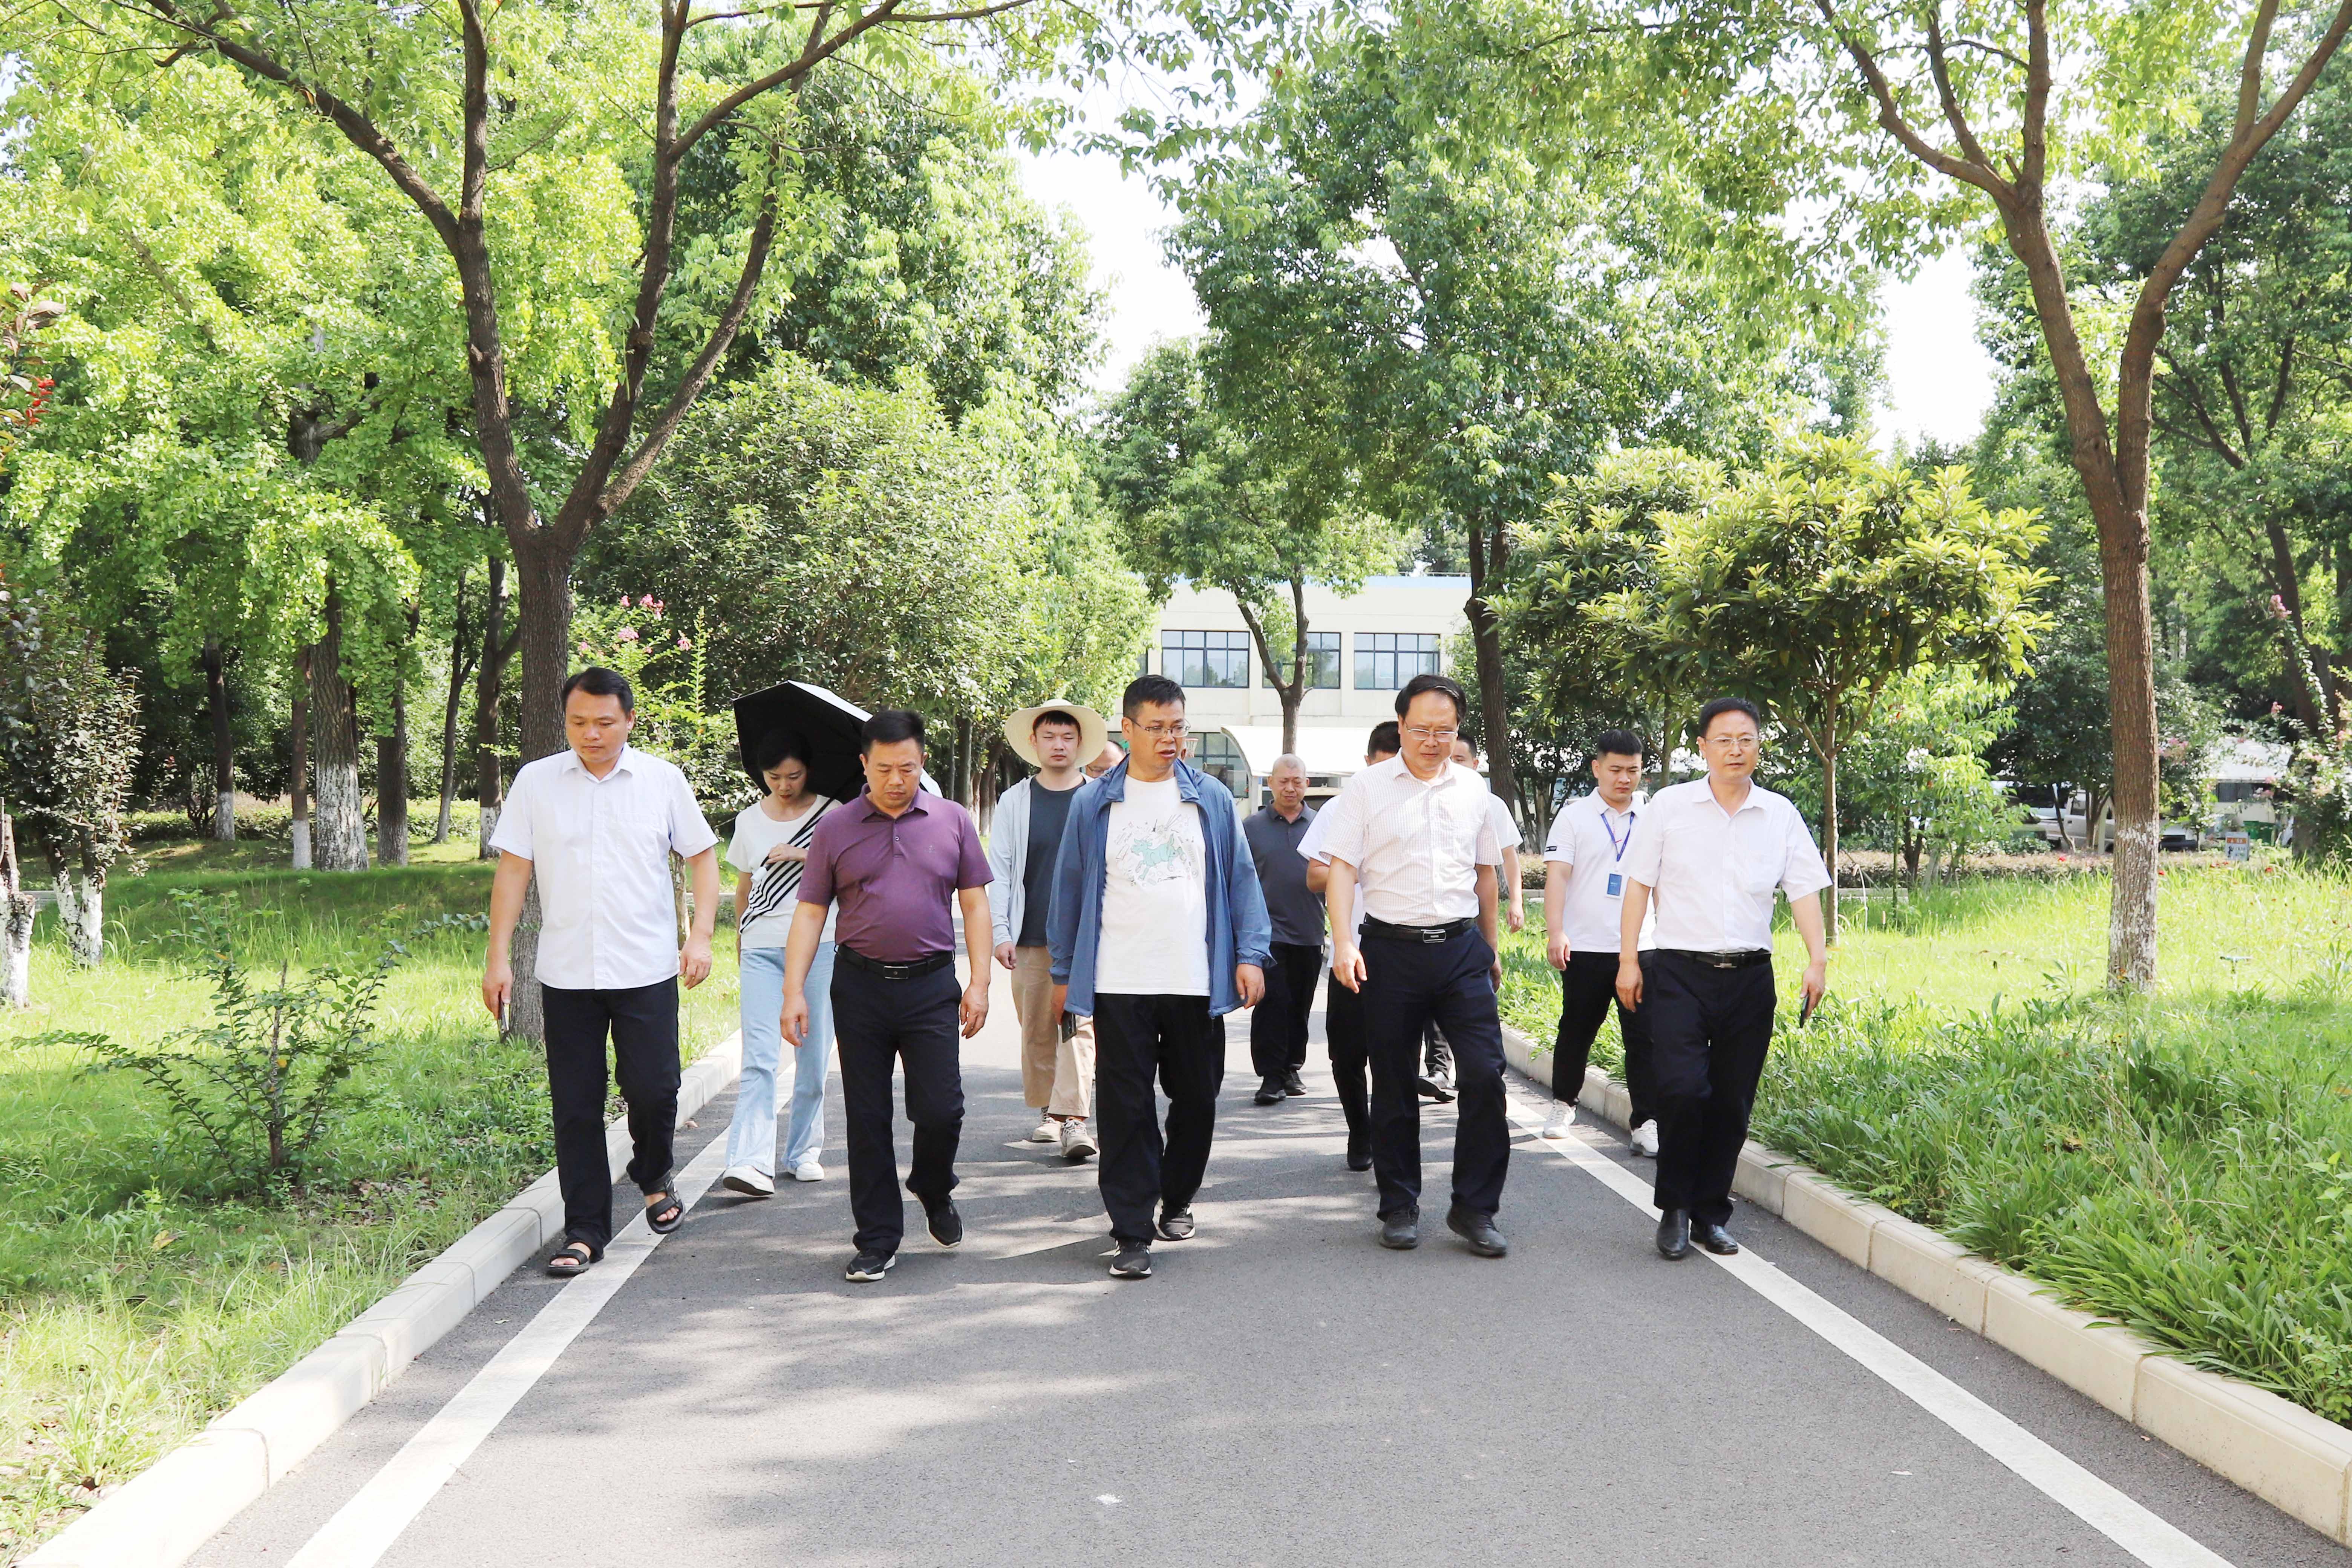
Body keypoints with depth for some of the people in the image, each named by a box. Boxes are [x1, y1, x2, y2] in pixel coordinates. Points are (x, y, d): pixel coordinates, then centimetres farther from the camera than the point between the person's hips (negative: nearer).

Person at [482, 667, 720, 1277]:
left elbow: (701, 857, 8)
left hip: (647, 970, -1)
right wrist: (499, 956, 0)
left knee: (653, 1088, -4)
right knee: (576, 1107, 3)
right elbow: (513, 870, 5)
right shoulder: (535, 782, 4)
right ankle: (585, 1232, 13)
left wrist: (701, 934, -4)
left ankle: (655, 1179, 27)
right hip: (565, 973, 1)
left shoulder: (663, 780, 3)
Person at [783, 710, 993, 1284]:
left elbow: (975, 904, 8)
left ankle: (934, 1192, 27)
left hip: (931, 985, 0)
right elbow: (810, 913, 5)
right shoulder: (835, 829, 5)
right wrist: (794, 990, -4)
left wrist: (979, 982, -1)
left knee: (941, 1109, -5)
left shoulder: (953, 821, 6)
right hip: (859, 986, 0)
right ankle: (878, 1241, 15)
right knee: (867, 1119, 4)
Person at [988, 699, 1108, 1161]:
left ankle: (1074, 1118, -17)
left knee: (1080, 1024, -12)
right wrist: (1000, 932, -1)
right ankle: (1046, 1111, 21)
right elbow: (998, 871, 8)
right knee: (1037, 1028, 6)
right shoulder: (1014, 802, 9)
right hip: (1031, 939, 2)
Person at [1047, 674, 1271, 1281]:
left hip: (1197, 981, 1)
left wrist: (1250, 955, 0)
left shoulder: (1212, 798, 8)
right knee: (1125, 1107, -3)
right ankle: (1132, 1231, 3)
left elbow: (1240, 879, 9)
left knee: (1196, 1099, 9)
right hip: (1119, 983, -1)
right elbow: (1071, 888, 10)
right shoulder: (1094, 804, 6)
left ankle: (1176, 1200, 31)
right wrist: (1064, 973, 9)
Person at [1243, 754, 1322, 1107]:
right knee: (1271, 1002, -10)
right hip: (1267, 930, -2)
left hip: (1309, 932, 2)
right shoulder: (1252, 826, 5)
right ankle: (1271, 1076, -8)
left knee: (1300, 1006, 10)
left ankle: (1292, 1069, 22)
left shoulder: (1321, 825, 8)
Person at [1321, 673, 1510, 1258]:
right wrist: (1343, 942, -17)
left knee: (1484, 1074, -7)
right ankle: (1400, 1206, 19)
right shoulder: (1367, 789, 0)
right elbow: (1341, 868, -5)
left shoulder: (1473, 789, 11)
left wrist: (1489, 948, 23)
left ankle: (1474, 1208, 4)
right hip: (1392, 948, -2)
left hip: (1461, 947, 2)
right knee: (1394, 1086, 6)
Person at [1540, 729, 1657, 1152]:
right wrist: (1555, 932, -18)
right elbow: (1557, 876, -7)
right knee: (1577, 1032, 11)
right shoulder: (1574, 817, 1)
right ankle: (1563, 1104, 30)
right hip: (1586, 947, -2)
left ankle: (1648, 1124, -3)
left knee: (1644, 1037, -5)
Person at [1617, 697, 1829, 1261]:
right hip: (1678, 970, -2)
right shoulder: (1670, 806, 2)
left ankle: (1710, 1214, 19)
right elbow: (1639, 885, 4)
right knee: (1682, 1089, -14)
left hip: (1749, 975, 3)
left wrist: (1818, 959, -10)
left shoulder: (1781, 815, 8)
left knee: (1732, 1103, 6)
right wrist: (1628, 960, -1)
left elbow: (1804, 889, 4)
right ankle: (1673, 1209, 4)